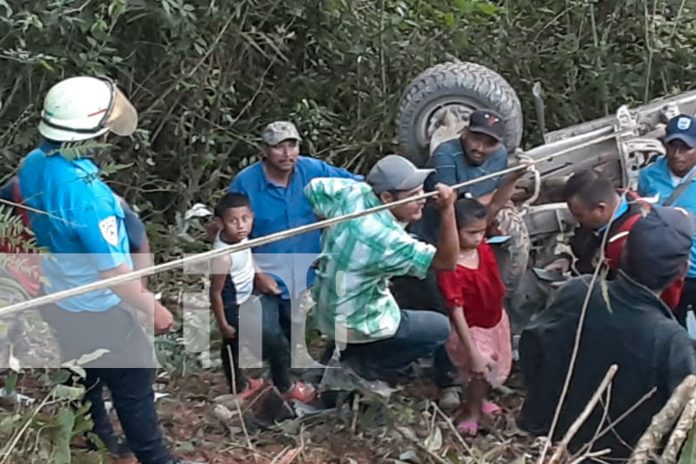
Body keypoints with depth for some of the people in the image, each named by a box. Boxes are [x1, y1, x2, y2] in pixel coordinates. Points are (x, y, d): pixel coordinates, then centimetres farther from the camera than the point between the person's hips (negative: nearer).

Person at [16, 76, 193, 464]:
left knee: (84, 382, 26)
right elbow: (112, 271, -28)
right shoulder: (84, 191, -35)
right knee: (134, 387, 11)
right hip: (97, 313, -8)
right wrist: (153, 308, -14)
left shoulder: (33, 164, -10)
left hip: (56, 303, 8)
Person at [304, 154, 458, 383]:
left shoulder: (352, 194, -15)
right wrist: (448, 210, -45)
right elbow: (447, 261, -33)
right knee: (440, 328, 9)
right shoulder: (385, 238, -34)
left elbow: (313, 187, 3)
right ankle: (368, 364, 12)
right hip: (354, 325, -7)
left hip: (326, 308, 7)